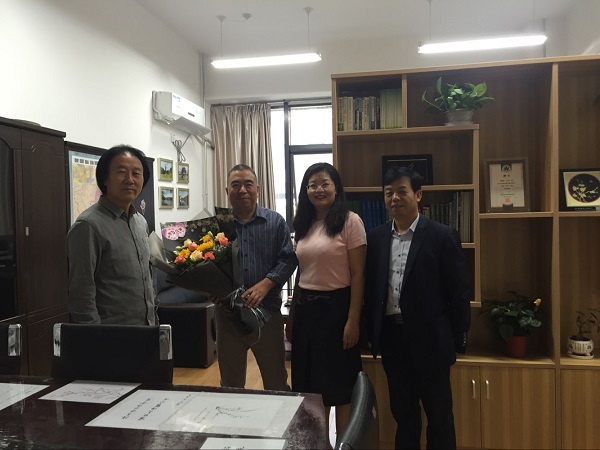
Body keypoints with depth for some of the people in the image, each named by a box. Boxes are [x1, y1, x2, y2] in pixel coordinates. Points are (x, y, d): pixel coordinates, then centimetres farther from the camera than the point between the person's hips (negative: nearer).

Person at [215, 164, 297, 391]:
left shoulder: (275, 222, 2)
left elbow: (287, 259, -3)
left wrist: (265, 285, -17)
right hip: (227, 314, 1)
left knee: (276, 382, 12)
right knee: (230, 384, 17)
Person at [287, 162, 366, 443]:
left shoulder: (349, 221, -8)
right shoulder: (303, 226, 10)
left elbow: (358, 275, -10)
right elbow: (300, 274, 13)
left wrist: (353, 321, -14)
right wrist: (292, 318, 14)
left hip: (335, 307, -6)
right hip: (306, 308, 6)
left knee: (340, 385, 7)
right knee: (311, 383, 15)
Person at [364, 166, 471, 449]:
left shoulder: (442, 236, -8)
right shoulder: (375, 238, 4)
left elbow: (460, 291, -6)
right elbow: (370, 288, 7)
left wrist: (458, 339, -5)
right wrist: (370, 333, 5)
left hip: (429, 337, -3)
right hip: (391, 336, 4)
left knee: (439, 413, 12)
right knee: (402, 411, 18)